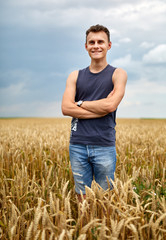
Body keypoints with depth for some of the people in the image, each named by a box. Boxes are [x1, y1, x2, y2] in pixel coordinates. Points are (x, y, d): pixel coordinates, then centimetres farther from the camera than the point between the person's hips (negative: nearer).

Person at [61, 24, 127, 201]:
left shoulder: (118, 74, 2)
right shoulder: (75, 76, 10)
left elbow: (110, 105, -14)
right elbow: (65, 108, -4)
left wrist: (80, 103, -2)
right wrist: (100, 108, -10)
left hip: (104, 146, -2)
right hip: (77, 145, 3)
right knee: (82, 196, 11)